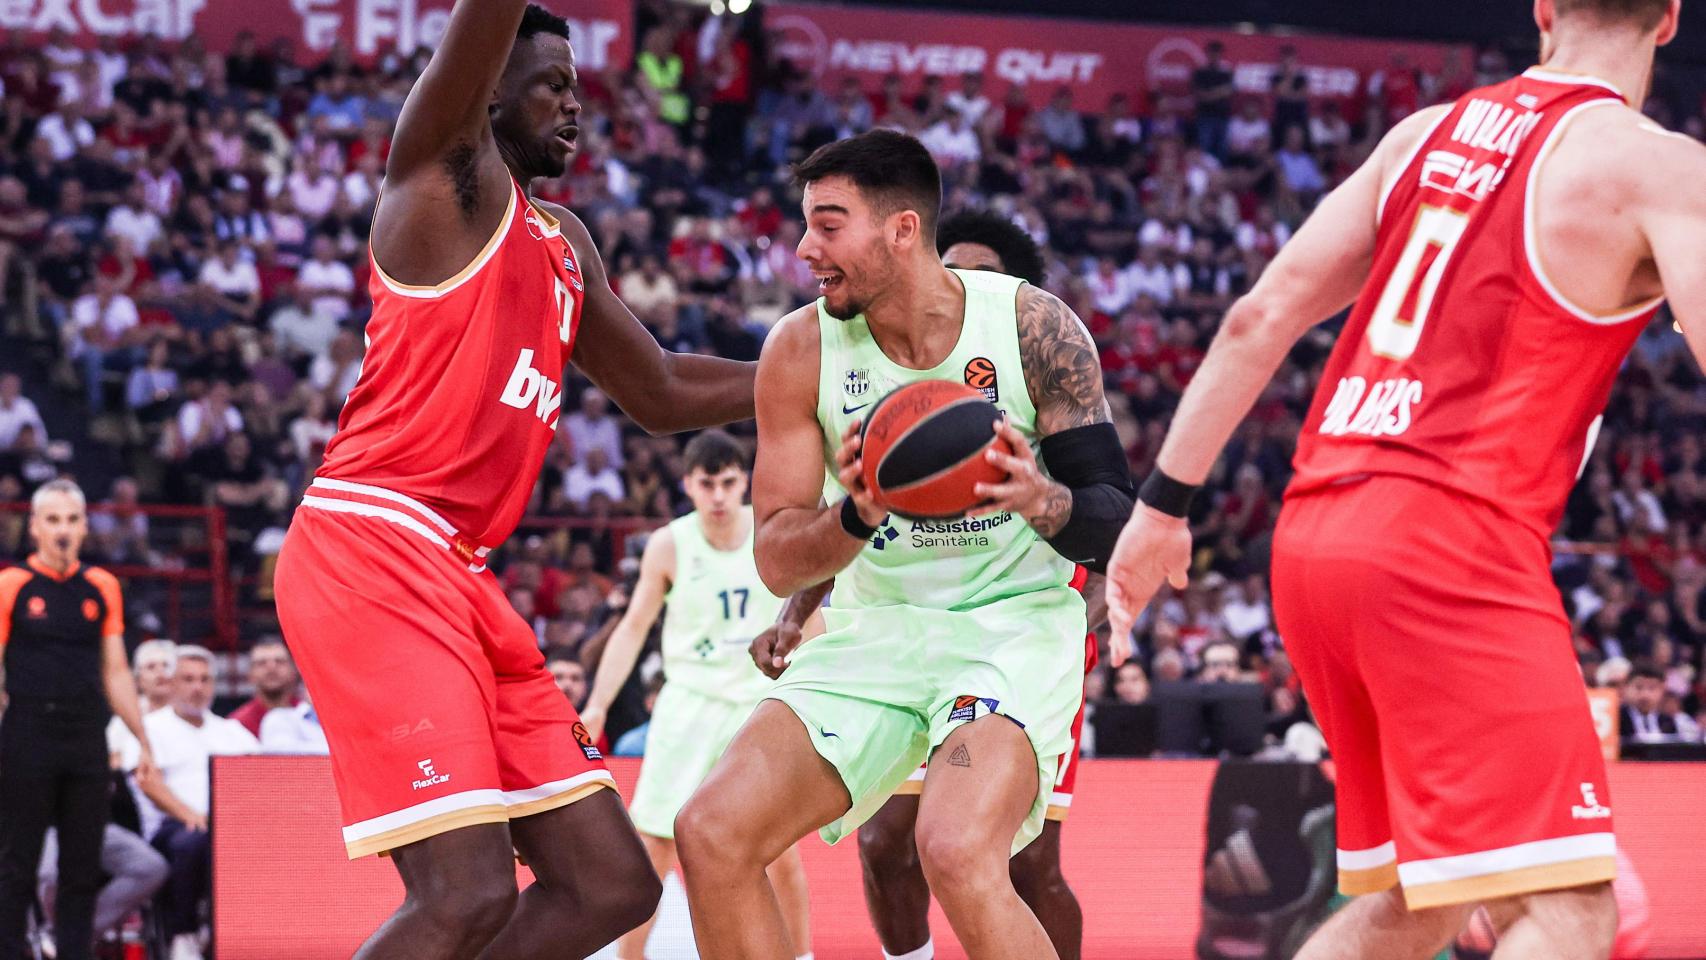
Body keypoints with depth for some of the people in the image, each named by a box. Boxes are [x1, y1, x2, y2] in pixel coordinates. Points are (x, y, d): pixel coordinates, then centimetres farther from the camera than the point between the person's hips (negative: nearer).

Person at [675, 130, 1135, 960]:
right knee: (712, 832, -12)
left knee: (958, 854, -30)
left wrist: (1043, 504, -32)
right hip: (875, 630, 4)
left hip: (1013, 623, -4)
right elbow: (776, 562, -5)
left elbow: (1116, 523, -10)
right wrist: (859, 516, -26)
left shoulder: (1033, 328, -12)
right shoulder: (801, 349, -6)